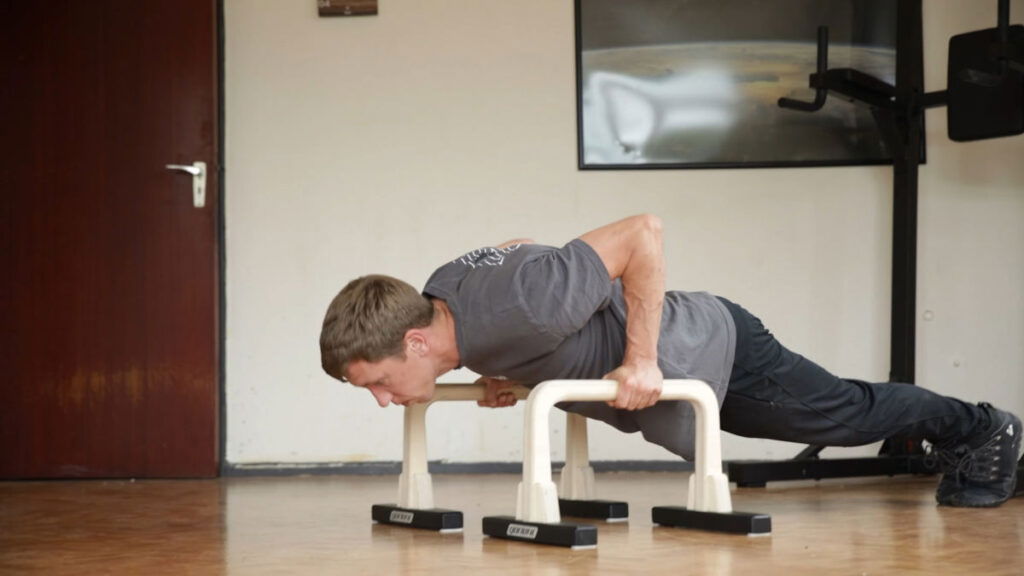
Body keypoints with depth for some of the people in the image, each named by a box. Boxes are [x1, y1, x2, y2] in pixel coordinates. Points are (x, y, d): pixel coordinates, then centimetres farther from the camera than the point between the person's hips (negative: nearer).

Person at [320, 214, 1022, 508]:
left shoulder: (515, 309, -43)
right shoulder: (441, 291, -16)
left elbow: (643, 231, -39)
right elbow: (517, 248, 7)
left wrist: (641, 360, -35)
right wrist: (507, 371, 0)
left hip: (704, 350, -8)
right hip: (687, 370, 8)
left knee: (848, 413, 18)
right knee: (845, 416, 30)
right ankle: (955, 433, 54)